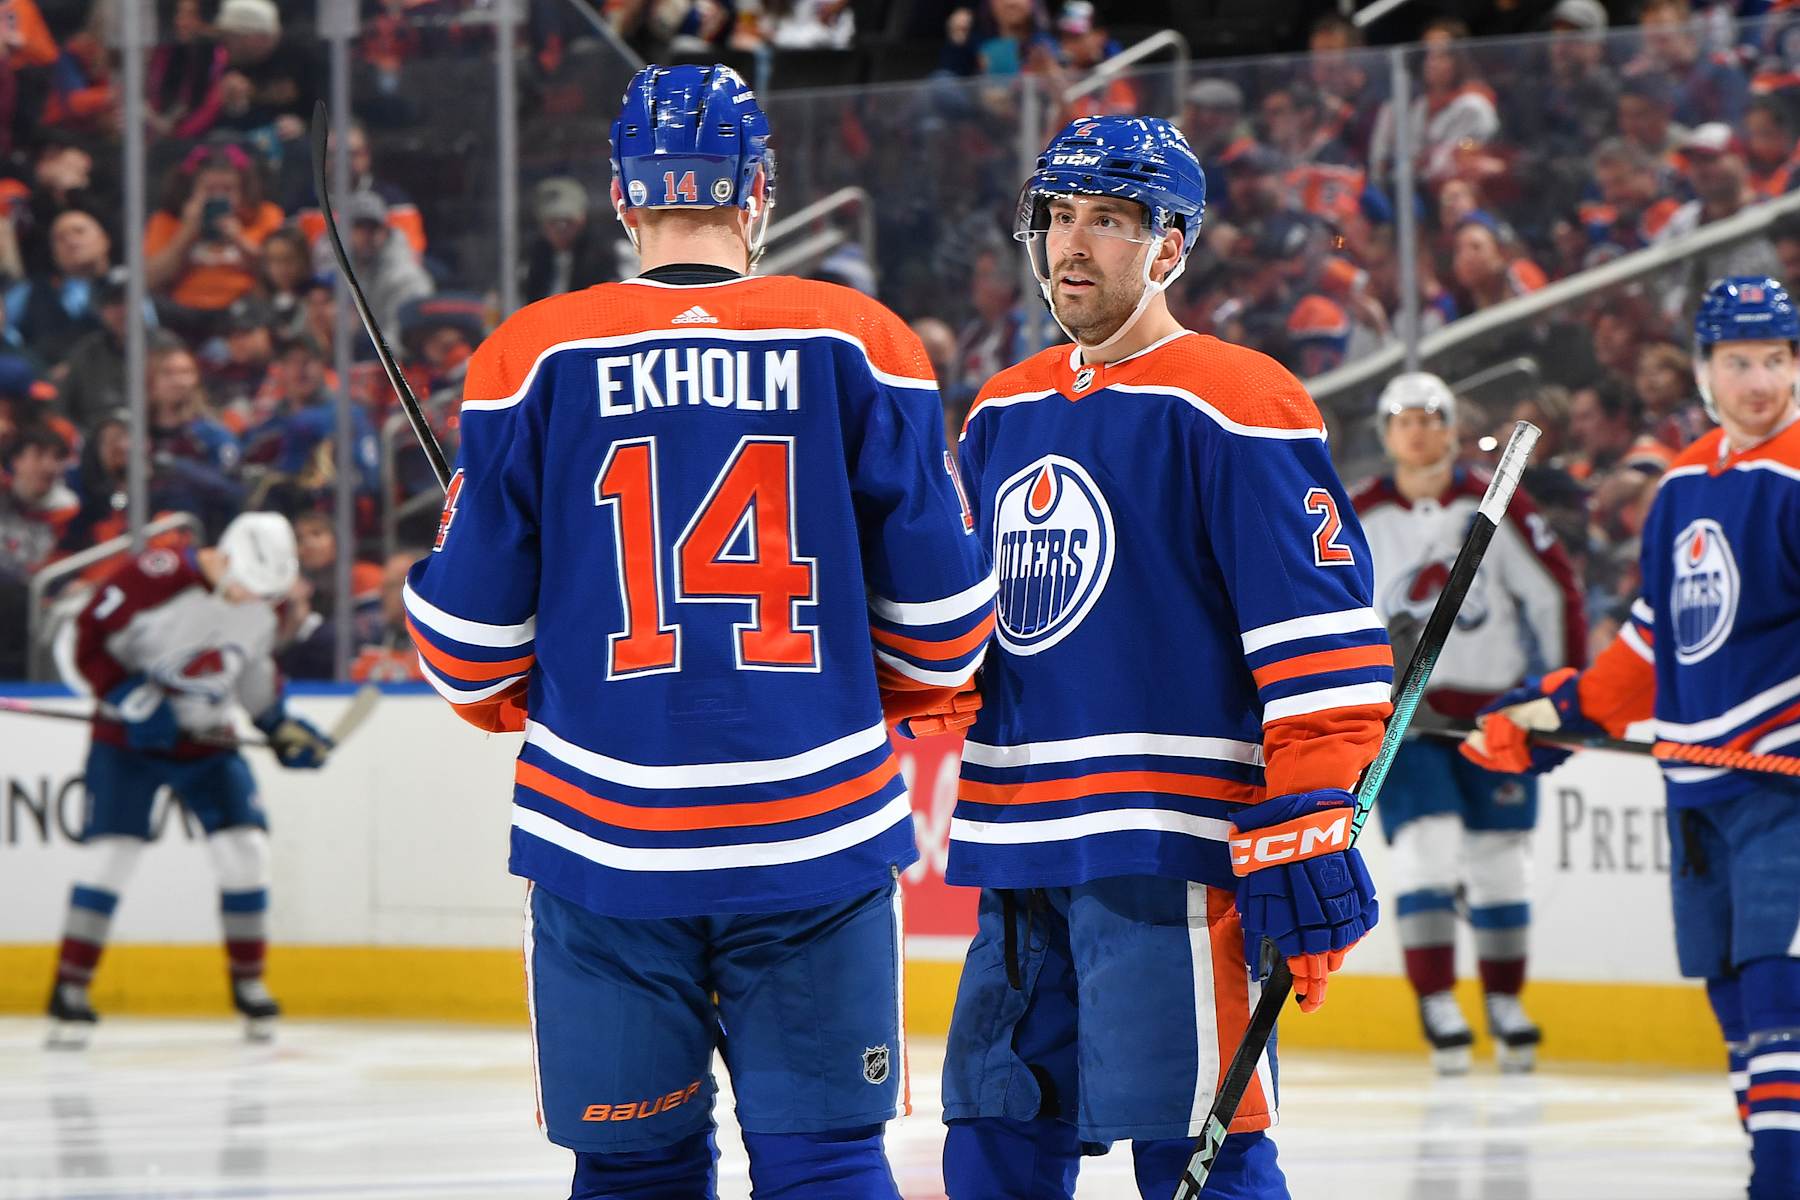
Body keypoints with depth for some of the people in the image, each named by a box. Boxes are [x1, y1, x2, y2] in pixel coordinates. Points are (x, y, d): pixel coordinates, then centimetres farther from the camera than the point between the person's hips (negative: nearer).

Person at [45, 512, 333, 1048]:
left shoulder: (260, 606, -3)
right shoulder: (155, 578, -23)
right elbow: (88, 643, -16)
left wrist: (282, 727, 13)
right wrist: (131, 698, -23)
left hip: (206, 742, 5)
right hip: (129, 738, -5)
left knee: (245, 852, -5)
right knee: (110, 852, -12)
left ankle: (249, 983, 11)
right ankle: (69, 992, -4)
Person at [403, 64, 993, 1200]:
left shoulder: (533, 356, -1)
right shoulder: (860, 345, 0)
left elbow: (468, 636, 2)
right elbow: (940, 612, 3)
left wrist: (512, 704, 24)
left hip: (605, 839, 0)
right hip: (817, 832, 0)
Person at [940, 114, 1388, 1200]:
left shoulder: (1237, 407, -8)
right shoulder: (1002, 416, 17)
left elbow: (1321, 641, -12)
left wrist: (1308, 842, -17)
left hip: (1168, 849, -8)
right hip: (1021, 845, 8)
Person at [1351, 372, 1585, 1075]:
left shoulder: (1497, 508, -1)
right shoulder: (1359, 520, 0)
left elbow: (1555, 593, 3)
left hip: (1494, 703, 1)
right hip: (1402, 710, -1)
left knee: (1500, 859, 4)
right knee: (1426, 850, -13)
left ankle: (1505, 1006, 16)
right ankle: (1438, 1010, -10)